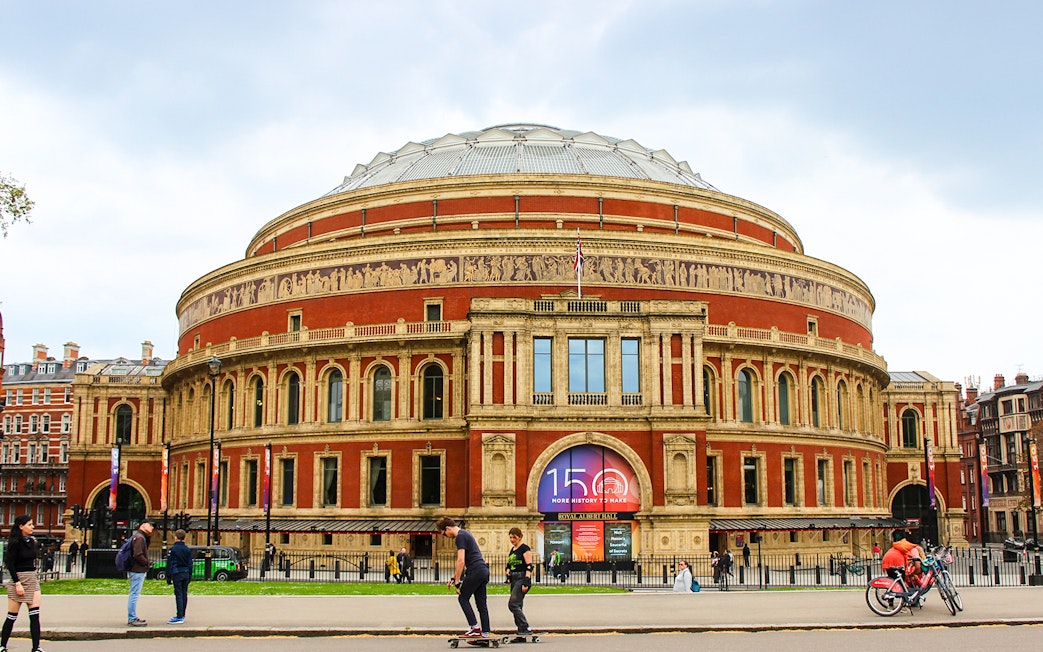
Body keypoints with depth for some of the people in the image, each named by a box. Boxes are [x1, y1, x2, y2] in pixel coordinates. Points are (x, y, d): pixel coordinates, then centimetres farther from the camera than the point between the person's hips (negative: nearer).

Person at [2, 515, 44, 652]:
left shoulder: (31, 541, 9)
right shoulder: (15, 543, -11)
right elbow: (10, 564, -14)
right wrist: (17, 583, -18)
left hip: (32, 579, 6)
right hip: (18, 579, -6)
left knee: (35, 615, -4)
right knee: (12, 616, 3)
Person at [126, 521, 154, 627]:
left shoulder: (138, 536, 16)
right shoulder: (139, 537, -16)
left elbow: (145, 548, 22)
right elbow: (138, 555, -23)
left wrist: (149, 536, 11)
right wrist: (147, 563, -12)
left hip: (136, 570, 11)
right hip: (138, 570, -11)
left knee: (134, 594, 16)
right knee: (134, 594, -8)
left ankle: (132, 618, 23)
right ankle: (132, 619, -6)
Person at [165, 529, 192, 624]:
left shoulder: (172, 549, -6)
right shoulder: (188, 550, 10)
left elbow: (169, 563, -6)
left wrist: (168, 576, -1)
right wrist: (189, 576, 20)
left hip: (176, 573, -5)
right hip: (186, 573, 5)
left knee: (178, 595, -8)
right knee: (184, 594, 11)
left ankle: (179, 617, -12)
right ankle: (182, 615, 19)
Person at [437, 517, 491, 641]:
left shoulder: (460, 537, -9)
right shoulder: (465, 533, 22)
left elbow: (461, 561, -16)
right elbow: (463, 561, 27)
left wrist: (457, 581, -12)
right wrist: (453, 577, 27)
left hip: (475, 570, -9)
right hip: (484, 570, 9)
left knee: (463, 598, 2)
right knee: (481, 603, 9)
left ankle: (475, 627, -2)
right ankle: (485, 632, 9)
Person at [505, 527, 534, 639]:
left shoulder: (525, 548, -8)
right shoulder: (512, 550, 17)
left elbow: (529, 566, -15)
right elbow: (509, 565, 26)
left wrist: (526, 582, -22)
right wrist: (508, 575, 7)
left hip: (522, 578, -9)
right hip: (514, 579, 9)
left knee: (513, 604, -17)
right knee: (516, 606, 6)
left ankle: (526, 628, -14)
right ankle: (521, 635, 9)